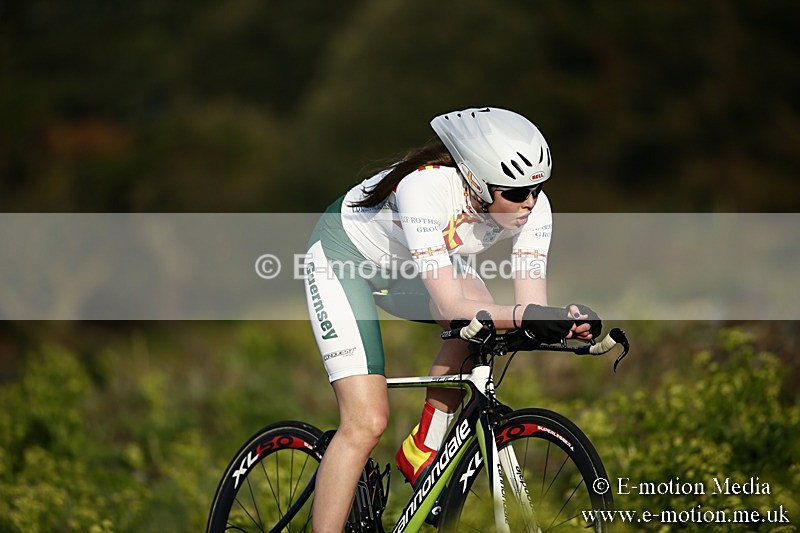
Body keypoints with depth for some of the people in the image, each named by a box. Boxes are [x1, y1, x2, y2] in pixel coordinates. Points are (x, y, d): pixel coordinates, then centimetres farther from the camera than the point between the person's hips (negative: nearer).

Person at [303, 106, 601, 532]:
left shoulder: (532, 208, -23)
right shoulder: (426, 187, -40)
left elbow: (532, 304, -26)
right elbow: (449, 306, -44)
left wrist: (567, 323, -48)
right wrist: (522, 316, -59)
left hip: (410, 266, 6)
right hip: (344, 255, -6)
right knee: (367, 422, -16)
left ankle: (422, 453, -8)